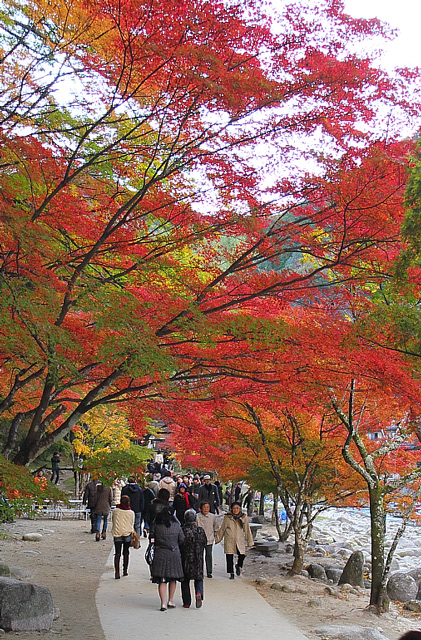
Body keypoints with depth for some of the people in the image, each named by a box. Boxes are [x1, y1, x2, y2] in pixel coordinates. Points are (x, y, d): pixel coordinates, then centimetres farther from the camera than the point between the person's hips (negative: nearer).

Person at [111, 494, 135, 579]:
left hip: (117, 533, 0)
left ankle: (117, 572, -12)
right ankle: (125, 571, 21)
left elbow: (112, 520, 11)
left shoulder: (115, 511, -3)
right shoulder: (131, 513, -4)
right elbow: (132, 524, 7)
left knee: (117, 553, -1)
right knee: (126, 553, 15)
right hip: (127, 534, 0)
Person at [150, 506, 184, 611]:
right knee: (173, 578, 17)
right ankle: (170, 601, 22)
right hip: (174, 554, 1)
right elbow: (182, 540, 2)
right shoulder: (176, 526, -5)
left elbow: (153, 538, 1)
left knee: (162, 580, 2)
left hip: (160, 554, 0)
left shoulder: (156, 525, -6)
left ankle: (163, 603, -4)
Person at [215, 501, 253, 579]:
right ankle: (231, 573, 17)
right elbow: (222, 529, 12)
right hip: (229, 540, 0)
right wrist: (217, 538, 15)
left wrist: (250, 542, 9)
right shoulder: (227, 517, 1)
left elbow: (247, 530, 9)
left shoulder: (243, 517, 4)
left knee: (242, 555, -13)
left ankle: (238, 566, 19)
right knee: (229, 557, -1)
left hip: (240, 540, 0)